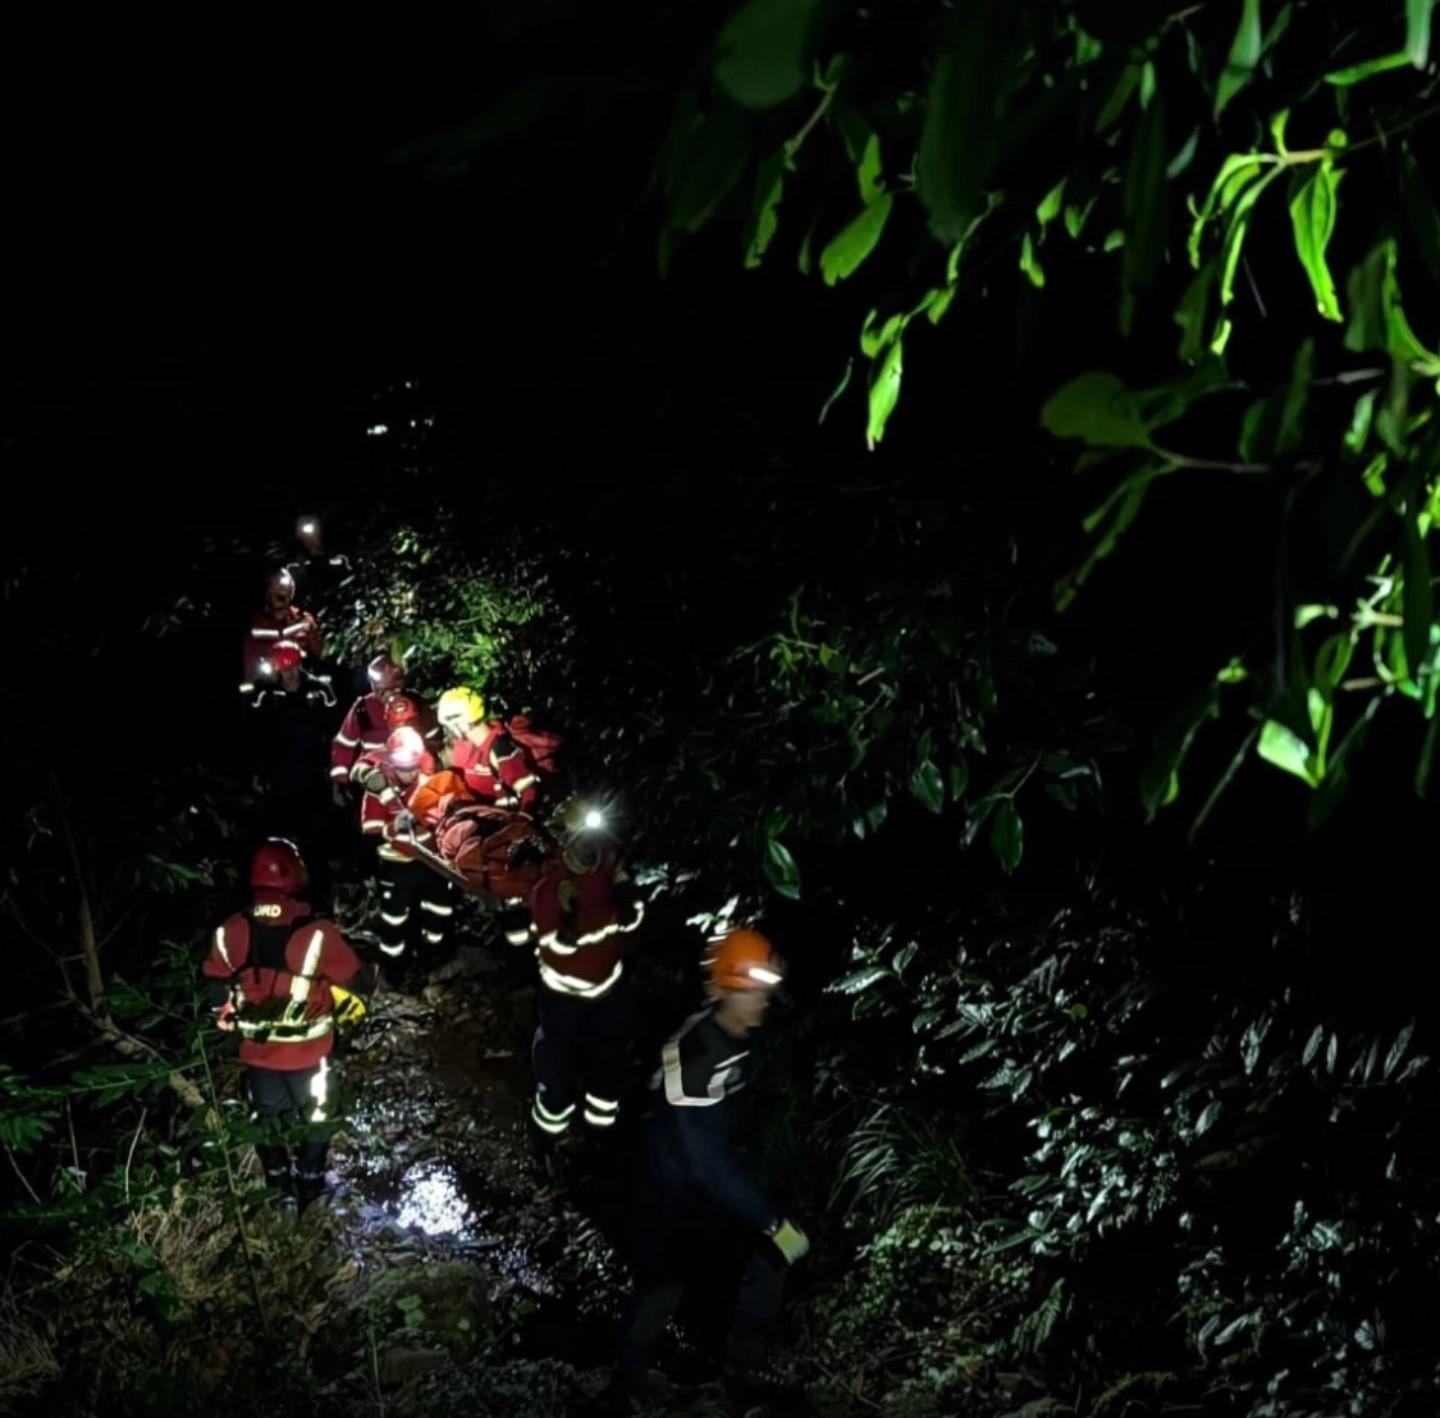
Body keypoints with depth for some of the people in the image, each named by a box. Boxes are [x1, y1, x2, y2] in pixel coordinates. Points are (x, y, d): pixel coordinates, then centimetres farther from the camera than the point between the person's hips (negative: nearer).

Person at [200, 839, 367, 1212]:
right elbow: (353, 986, -14)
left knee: (270, 1120, 23)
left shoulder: (229, 933, -13)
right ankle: (311, 1192, 29)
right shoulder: (317, 934, -25)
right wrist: (342, 1010, 8)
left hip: (257, 1051, 3)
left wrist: (231, 1018, 19)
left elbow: (215, 986, 1)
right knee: (313, 1120, 19)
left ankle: (279, 1192, 38)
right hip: (307, 1052, -3)